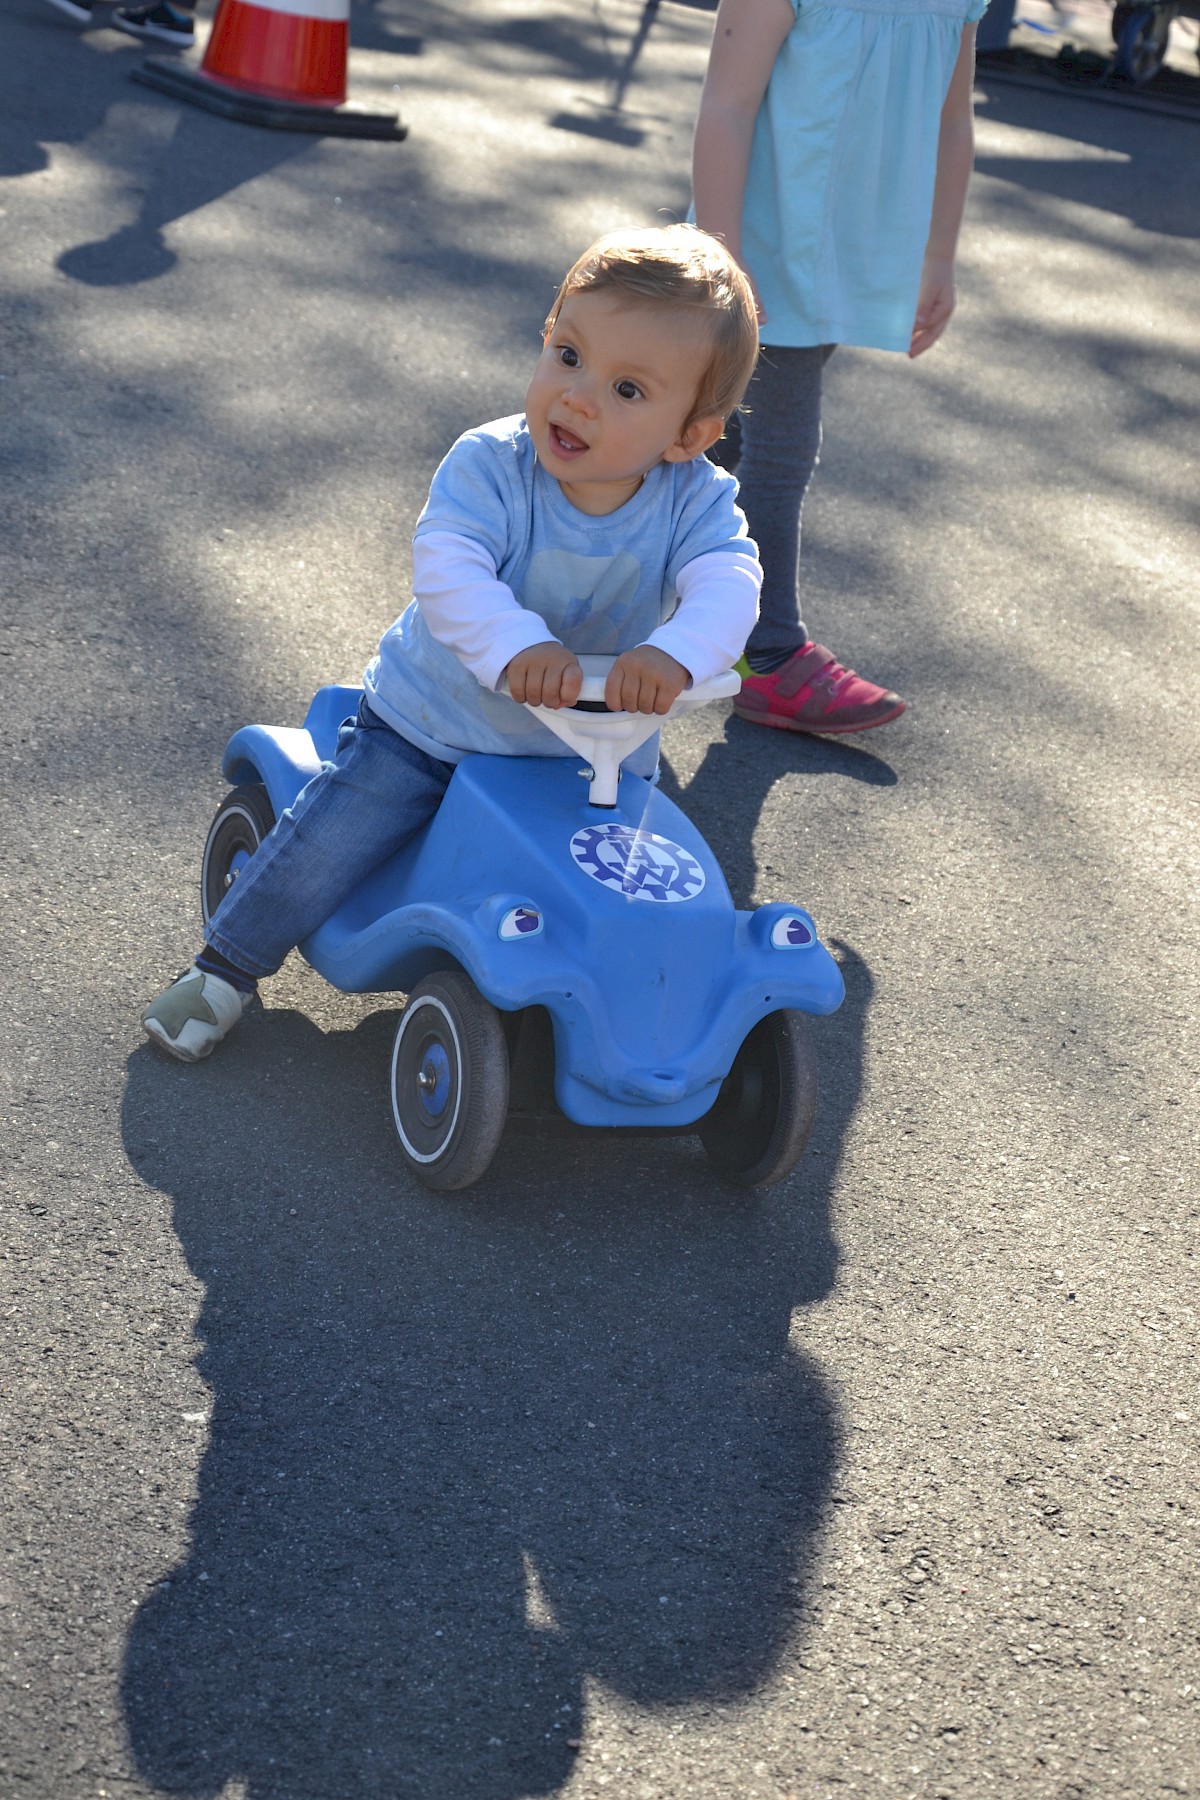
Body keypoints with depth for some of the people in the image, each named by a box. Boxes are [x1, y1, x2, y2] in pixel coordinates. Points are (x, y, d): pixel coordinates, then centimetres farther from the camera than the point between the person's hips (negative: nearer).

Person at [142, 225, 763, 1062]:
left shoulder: (699, 500, -16)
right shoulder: (488, 465, -21)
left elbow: (729, 584, -33)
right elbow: (447, 567, -36)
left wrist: (675, 655, -55)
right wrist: (517, 648, -55)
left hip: (596, 753, 1)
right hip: (433, 722, -1)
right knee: (325, 843, -4)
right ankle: (226, 967, 23)